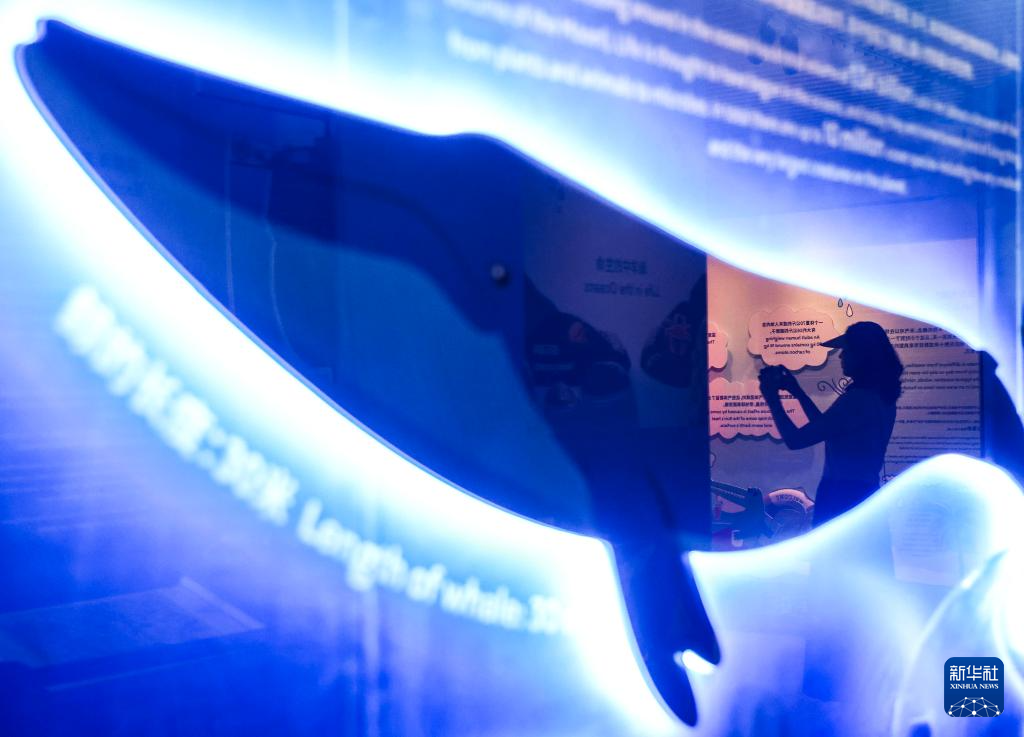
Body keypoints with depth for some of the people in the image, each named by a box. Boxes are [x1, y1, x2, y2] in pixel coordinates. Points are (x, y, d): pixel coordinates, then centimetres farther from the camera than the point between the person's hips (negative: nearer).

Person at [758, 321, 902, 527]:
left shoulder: (856, 399, -20)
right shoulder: (881, 396, 10)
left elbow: (795, 440, -18)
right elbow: (828, 429, 23)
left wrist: (772, 398, -4)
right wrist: (798, 391, 23)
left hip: (842, 495, -9)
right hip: (866, 492, 9)